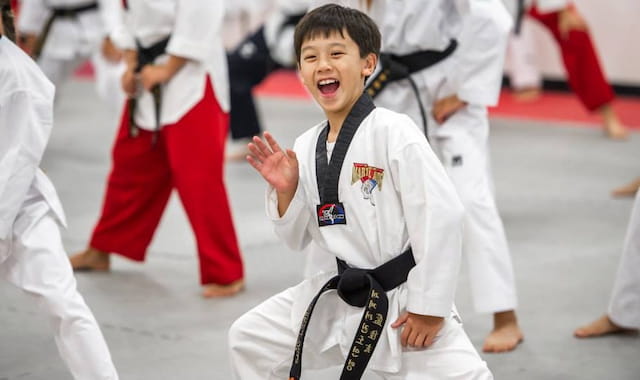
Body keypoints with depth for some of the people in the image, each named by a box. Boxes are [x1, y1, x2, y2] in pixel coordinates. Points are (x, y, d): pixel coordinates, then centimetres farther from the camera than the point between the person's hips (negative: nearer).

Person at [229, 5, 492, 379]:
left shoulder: (393, 131, -18)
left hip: (404, 302, -6)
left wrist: (429, 305, -17)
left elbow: (442, 215, -21)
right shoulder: (306, 147, 1)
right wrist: (285, 192, -9)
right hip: (340, 298, 7)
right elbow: (298, 238, 11)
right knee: (248, 339, 15)